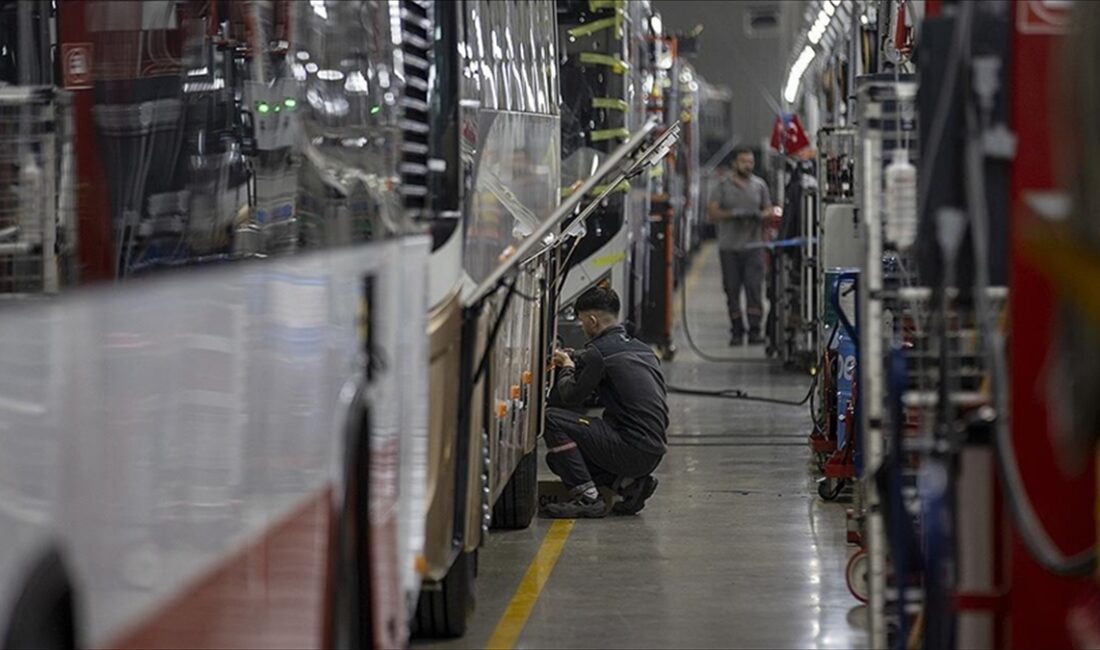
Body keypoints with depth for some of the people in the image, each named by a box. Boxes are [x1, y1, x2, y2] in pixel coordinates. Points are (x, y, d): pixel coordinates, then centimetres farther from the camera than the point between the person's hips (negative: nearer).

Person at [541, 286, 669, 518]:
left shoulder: (598, 351, -10)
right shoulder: (642, 349, 17)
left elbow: (570, 395, -4)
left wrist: (567, 368, 16)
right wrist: (575, 362, 27)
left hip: (632, 450, -9)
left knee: (551, 419, -7)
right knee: (557, 458, 19)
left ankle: (586, 497, -9)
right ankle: (629, 482, 8)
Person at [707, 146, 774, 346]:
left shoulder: (759, 185, 10)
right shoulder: (724, 185, 3)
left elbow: (768, 209, 14)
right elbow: (712, 212, -4)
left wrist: (760, 215, -9)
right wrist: (733, 214, -19)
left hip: (752, 245, 0)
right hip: (729, 245, 0)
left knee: (754, 287, -9)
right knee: (732, 289, 3)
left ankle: (755, 329, -10)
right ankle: (737, 331, 9)